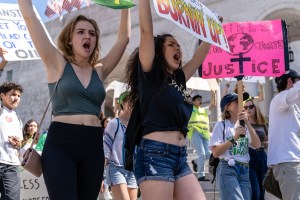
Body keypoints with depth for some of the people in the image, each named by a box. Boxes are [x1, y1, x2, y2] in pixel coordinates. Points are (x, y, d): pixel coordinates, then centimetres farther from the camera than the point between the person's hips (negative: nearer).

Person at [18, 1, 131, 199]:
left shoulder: (99, 71, 13)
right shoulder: (58, 64, 3)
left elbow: (124, 37, 14)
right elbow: (30, 16, 0)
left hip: (93, 146, 4)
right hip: (60, 144, -4)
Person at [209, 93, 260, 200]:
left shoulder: (244, 126, 16)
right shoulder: (221, 125, 2)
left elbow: (257, 145, -1)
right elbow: (215, 152, -7)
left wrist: (247, 122, -8)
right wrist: (234, 138, -16)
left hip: (244, 170, 5)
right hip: (227, 169, -5)